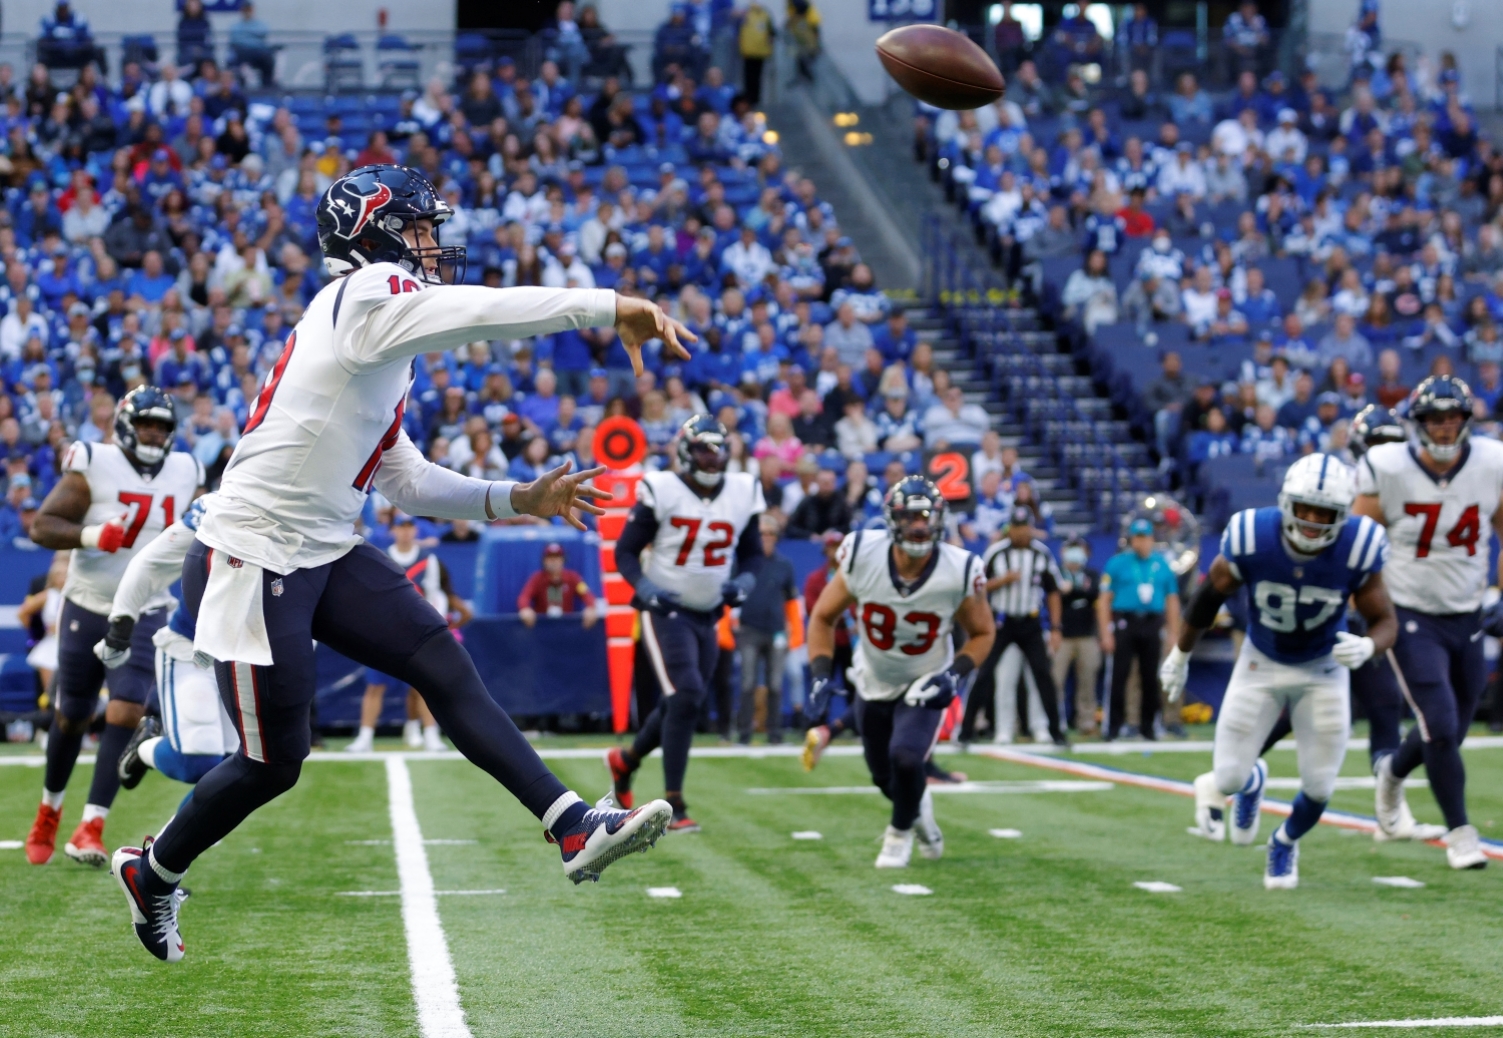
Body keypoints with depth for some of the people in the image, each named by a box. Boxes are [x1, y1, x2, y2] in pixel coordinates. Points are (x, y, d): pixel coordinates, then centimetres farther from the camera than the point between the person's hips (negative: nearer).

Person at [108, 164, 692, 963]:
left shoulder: (377, 340, 14)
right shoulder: (367, 296, -14)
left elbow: (406, 481, 17)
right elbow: (497, 312, -25)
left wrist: (517, 501, 11)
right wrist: (615, 308, -20)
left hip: (325, 555, 9)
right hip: (252, 561, -9)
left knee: (446, 666, -4)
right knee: (273, 762, 2)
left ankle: (575, 831, -11)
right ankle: (151, 872, 27)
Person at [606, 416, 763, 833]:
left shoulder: (742, 493, 2)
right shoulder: (662, 492, -12)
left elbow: (752, 554, 14)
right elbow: (625, 551, -6)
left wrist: (743, 583, -7)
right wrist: (644, 587, -23)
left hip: (707, 617, 6)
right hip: (665, 611, -6)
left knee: (680, 706, 14)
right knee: (685, 697, -19)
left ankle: (625, 760, 42)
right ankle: (673, 805, -13)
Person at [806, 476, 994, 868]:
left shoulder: (960, 572, -25)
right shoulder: (862, 557, -24)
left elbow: (982, 632, -6)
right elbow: (823, 617, -7)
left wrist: (957, 675, -22)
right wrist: (821, 675, -18)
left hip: (925, 686, -2)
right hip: (873, 684, 2)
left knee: (905, 759, -24)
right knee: (885, 778, 14)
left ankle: (901, 830, 8)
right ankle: (919, 808, 51)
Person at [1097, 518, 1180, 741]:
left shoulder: (1162, 565, 11)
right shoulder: (1117, 563, 3)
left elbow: (1172, 600, 14)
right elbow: (1104, 599, 0)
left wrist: (1173, 634, 7)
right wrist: (1106, 633, -7)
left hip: (1153, 625, 2)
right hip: (1124, 623, -2)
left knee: (1150, 678, 5)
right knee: (1119, 676, -5)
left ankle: (1147, 726, 15)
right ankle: (1113, 726, -1)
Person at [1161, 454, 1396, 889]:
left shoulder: (1356, 551, -26)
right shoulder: (1251, 539, -26)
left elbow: (1385, 621, -13)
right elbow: (1210, 596, -6)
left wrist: (1367, 646, -38)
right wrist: (1179, 656, 7)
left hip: (1323, 671, 0)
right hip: (1261, 665, 0)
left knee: (1319, 787, -2)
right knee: (1228, 779, -4)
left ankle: (1286, 842, 35)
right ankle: (1252, 783, 38)